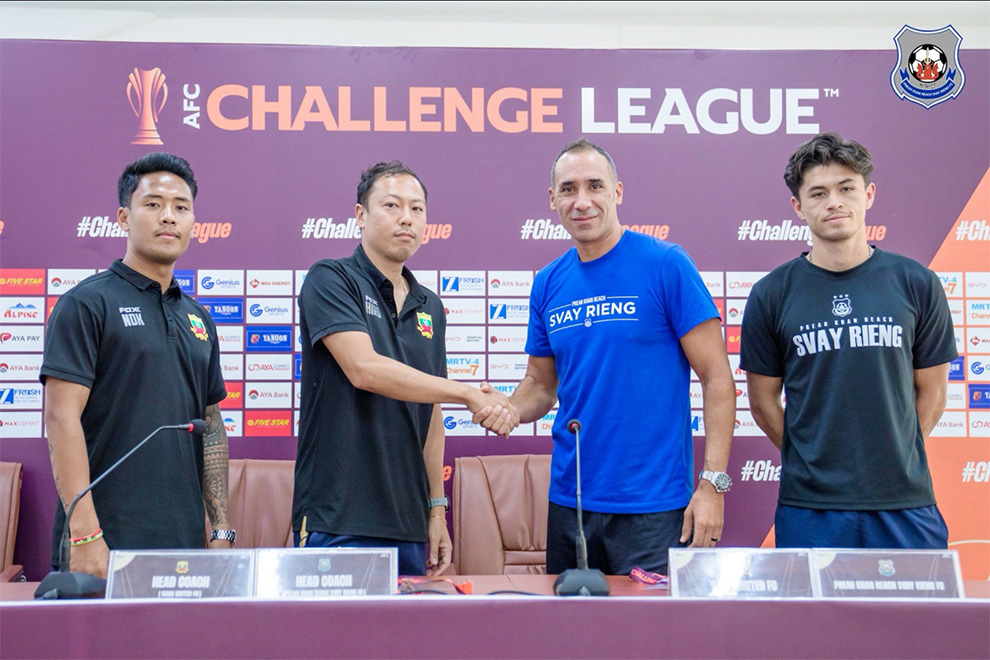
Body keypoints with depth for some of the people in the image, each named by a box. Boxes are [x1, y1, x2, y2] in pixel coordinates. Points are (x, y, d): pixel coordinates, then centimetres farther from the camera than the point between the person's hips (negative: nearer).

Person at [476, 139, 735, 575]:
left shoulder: (666, 265, -8)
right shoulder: (548, 285, 7)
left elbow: (716, 378, -8)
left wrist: (713, 482, -15)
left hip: (655, 505, -5)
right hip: (568, 502, 5)